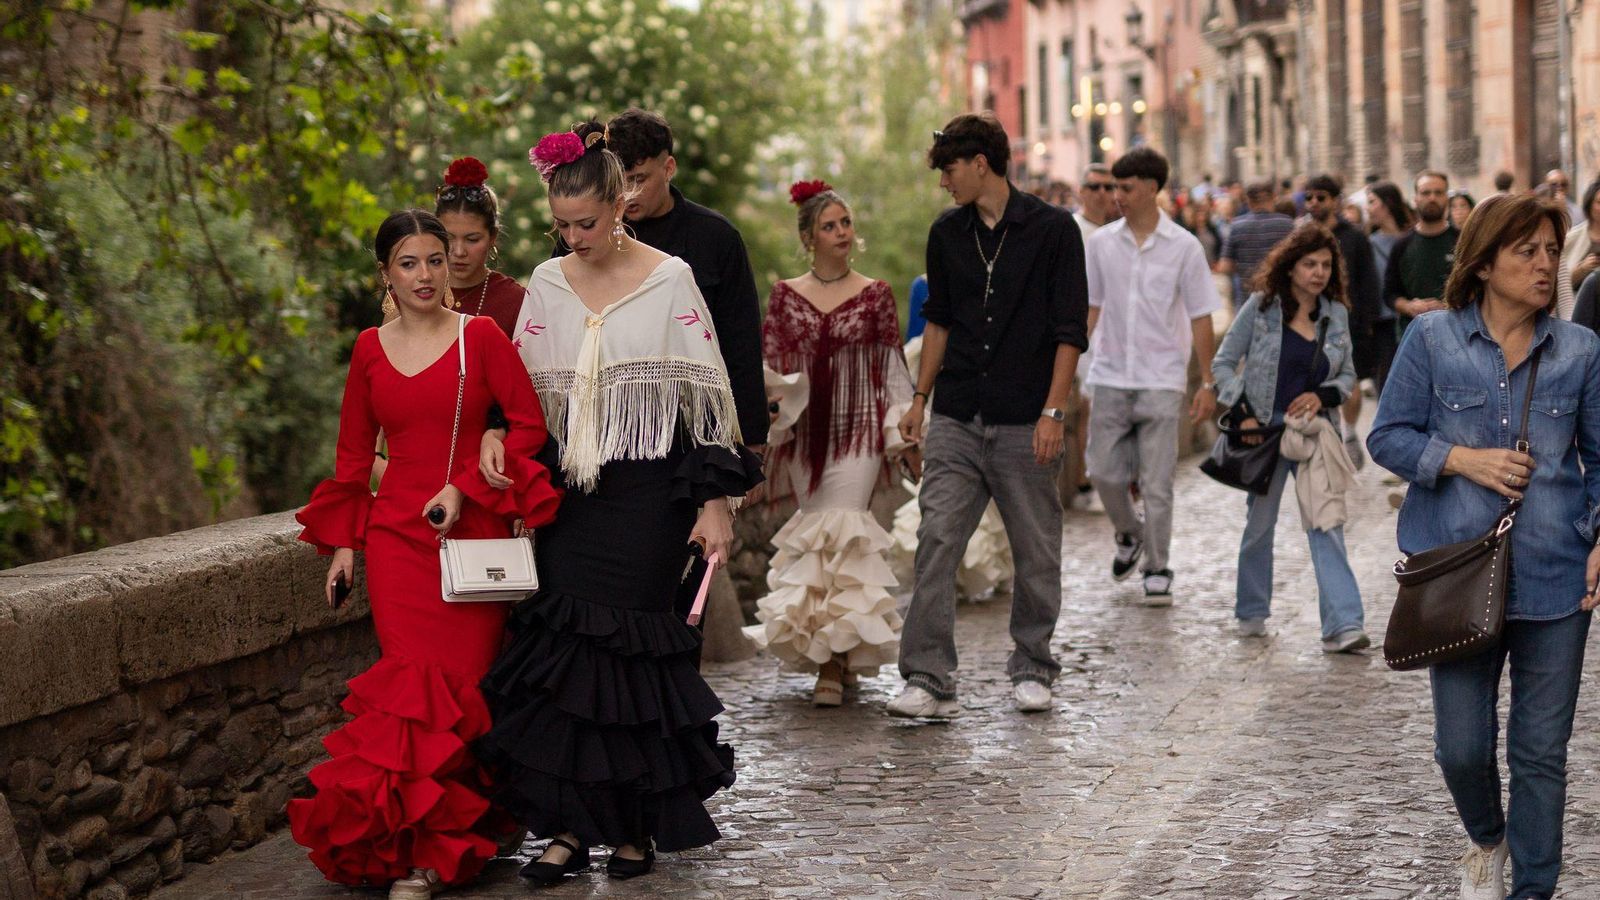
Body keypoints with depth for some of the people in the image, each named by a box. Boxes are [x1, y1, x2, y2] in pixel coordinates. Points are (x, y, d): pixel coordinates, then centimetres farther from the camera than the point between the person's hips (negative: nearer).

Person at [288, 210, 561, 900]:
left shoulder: (480, 337, 1)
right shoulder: (370, 350, 10)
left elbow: (529, 423, -2)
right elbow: (354, 454, 16)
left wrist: (465, 488, -9)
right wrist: (343, 544, 13)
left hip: (472, 532, -2)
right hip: (396, 533, 2)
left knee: (463, 683, -6)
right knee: (415, 683, -7)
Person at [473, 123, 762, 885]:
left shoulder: (669, 280, -3)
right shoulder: (546, 284, 9)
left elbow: (706, 396, -3)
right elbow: (527, 391, 14)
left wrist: (715, 501, -6)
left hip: (648, 498, -4)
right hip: (571, 495, 4)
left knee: (631, 648, -2)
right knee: (560, 648, -4)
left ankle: (637, 827, 10)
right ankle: (571, 826, 1)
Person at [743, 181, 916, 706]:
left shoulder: (875, 295, 4)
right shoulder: (785, 296, 7)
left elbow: (892, 370, 6)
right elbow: (769, 368, 7)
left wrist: (905, 439, 4)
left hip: (858, 434, -2)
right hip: (803, 436, 2)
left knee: (840, 535, -11)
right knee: (814, 538, 3)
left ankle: (832, 666, -9)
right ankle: (841, 651, 17)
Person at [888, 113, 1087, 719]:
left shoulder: (1052, 230, -4)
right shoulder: (947, 234, 10)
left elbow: (1069, 330, -5)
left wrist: (1053, 411, -12)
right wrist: (920, 399, 15)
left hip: (1025, 421, -3)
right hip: (957, 419, 3)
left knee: (1036, 553, 5)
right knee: (936, 543, -7)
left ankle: (1032, 670, 21)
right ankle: (929, 681, -6)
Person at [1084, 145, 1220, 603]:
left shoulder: (1183, 247, -3)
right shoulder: (1102, 243, 4)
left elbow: (1201, 320, 0)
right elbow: (1091, 308, 12)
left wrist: (1209, 384, -2)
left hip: (1161, 381, -3)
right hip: (1110, 377, 3)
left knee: (1157, 484, -1)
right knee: (1104, 473, 5)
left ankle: (1157, 570, 10)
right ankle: (1129, 535, 33)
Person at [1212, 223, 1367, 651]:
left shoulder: (1336, 314, 5)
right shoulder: (1261, 307, -4)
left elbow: (1347, 375, 14)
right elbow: (1223, 362, 0)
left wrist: (1323, 395, -7)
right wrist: (1242, 413, -10)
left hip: (1313, 430, 2)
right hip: (1264, 429, -1)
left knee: (1327, 525, -11)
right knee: (1260, 524, 10)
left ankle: (1342, 626, -17)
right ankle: (1252, 613, 29)